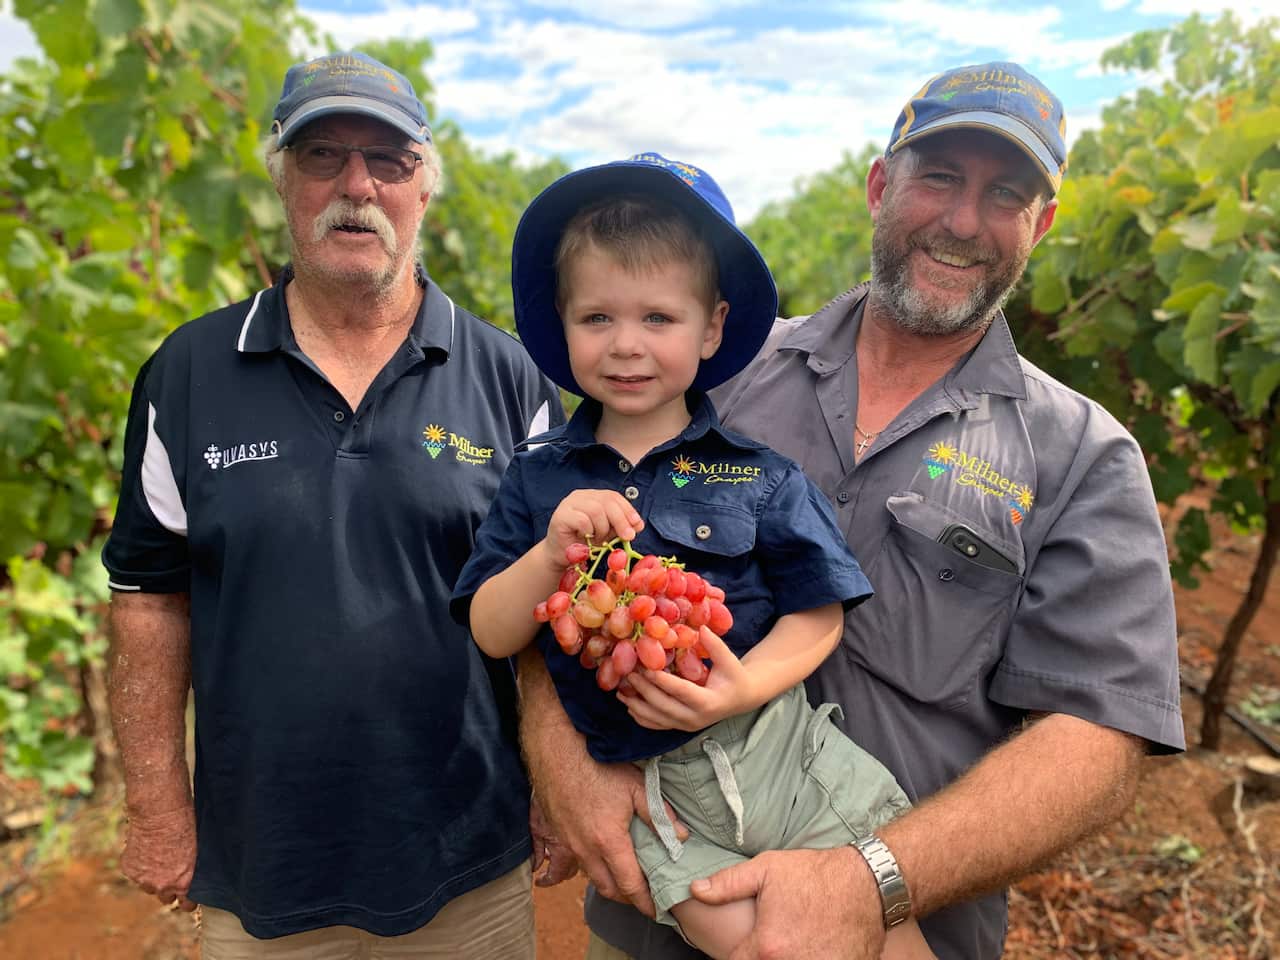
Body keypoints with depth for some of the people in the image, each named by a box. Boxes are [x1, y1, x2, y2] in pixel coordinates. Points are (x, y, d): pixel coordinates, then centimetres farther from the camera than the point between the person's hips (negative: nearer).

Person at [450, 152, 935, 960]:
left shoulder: (759, 471, -3)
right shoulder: (538, 479, 2)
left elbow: (817, 614, -2)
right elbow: (491, 636, 0)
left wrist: (744, 686, -19)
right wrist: (550, 554, -18)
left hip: (780, 739, 0)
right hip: (653, 790, 1)